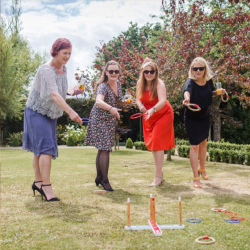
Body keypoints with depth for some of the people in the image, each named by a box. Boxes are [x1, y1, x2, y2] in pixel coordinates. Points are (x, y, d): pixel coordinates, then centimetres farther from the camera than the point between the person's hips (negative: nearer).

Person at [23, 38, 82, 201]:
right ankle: (47, 187, -15)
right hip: (36, 112, -7)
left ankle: (38, 182, 22)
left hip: (51, 114, 7)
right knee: (46, 147, -16)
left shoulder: (64, 69, 1)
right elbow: (54, 94, -39)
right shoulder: (46, 70, -25)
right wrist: (70, 111, -49)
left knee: (40, 148, 13)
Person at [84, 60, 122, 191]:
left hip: (110, 120, 7)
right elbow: (99, 101, -46)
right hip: (99, 119, -7)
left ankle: (99, 177, 26)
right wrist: (111, 108, -62)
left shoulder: (118, 83, 0)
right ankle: (105, 180, -5)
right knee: (105, 148, -12)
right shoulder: (103, 86, -24)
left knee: (102, 149, 15)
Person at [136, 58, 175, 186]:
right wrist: (140, 106, -21)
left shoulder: (159, 83, -26)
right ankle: (159, 172, 30)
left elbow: (163, 101, -40)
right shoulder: (140, 83, -8)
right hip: (149, 116, 7)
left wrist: (153, 110, -58)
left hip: (163, 114, -6)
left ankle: (158, 177, -7)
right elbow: (139, 99, 1)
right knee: (151, 143, 13)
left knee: (157, 142, -13)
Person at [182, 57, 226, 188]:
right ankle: (196, 178, 1)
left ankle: (202, 168, 42)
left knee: (203, 143, 20)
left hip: (205, 117, 6)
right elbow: (186, 90, -53)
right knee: (194, 146, -8)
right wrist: (187, 98, -75)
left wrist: (218, 92, -11)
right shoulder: (191, 82, -28)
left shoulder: (209, 81, -11)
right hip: (191, 118, -5)